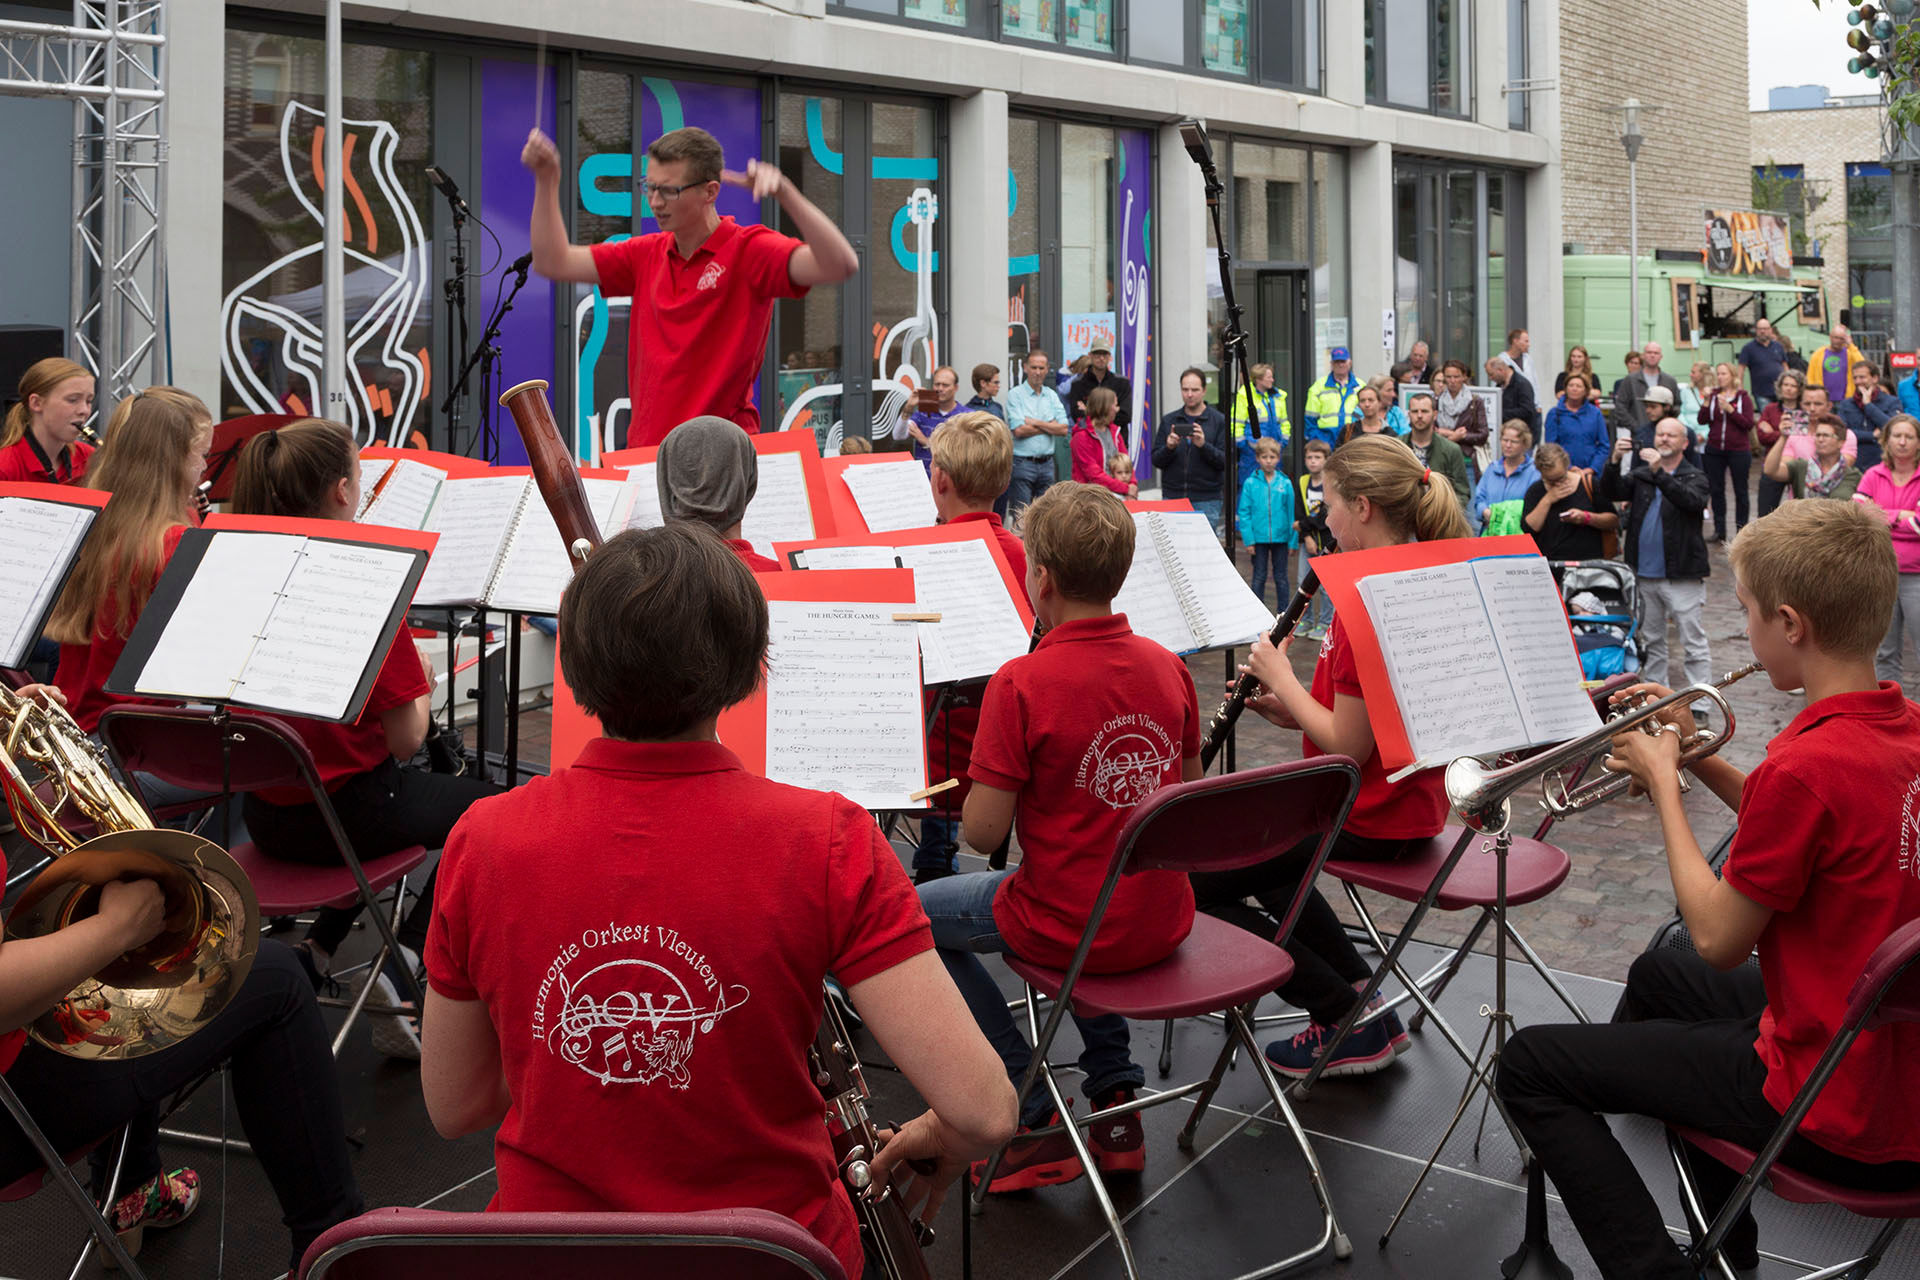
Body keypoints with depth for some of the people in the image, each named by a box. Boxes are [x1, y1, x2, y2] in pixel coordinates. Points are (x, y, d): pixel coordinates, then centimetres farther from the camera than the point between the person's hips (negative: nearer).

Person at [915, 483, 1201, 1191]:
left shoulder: (1022, 683, -21)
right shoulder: (1167, 666, -2)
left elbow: (984, 832, -17)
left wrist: (989, 765, 2)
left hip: (1068, 927, -6)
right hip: (1162, 920, 6)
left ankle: (1033, 1122, 13)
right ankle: (1116, 1097, 31)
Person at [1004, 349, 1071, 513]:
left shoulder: (1052, 395, 12)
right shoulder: (1015, 395, -2)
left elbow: (1063, 429, 1)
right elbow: (1018, 431, -14)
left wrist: (1035, 422, -8)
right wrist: (1050, 425, -4)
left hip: (1047, 463, 5)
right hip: (1022, 463, -5)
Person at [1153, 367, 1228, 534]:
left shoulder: (1219, 421, 3)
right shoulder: (1168, 421, 11)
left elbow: (1225, 462, -5)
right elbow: (1156, 461, 8)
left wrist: (1203, 445, -21)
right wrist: (1169, 447, -12)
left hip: (1206, 501, -2)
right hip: (1172, 497, 2)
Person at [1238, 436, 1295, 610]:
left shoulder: (1285, 483, -1)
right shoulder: (1251, 483, -3)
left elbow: (1292, 513, 2)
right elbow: (1244, 513, -3)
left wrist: (1293, 540, -1)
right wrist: (1248, 539, -9)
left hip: (1280, 538, 1)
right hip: (1259, 538, -1)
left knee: (1281, 578, 9)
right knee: (1259, 577, 8)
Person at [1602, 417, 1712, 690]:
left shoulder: (1694, 478, 1)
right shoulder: (1641, 475, 13)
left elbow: (1691, 501, -20)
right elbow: (1611, 493, -3)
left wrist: (1659, 472, -30)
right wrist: (1614, 462, -20)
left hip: (1681, 576, -5)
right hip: (1643, 573, 5)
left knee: (1693, 642, -5)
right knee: (1651, 641, 15)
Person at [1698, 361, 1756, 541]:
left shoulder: (1743, 398, -2)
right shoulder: (1713, 396, 6)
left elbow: (1749, 423, -12)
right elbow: (1701, 420, -2)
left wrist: (1730, 409, -19)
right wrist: (1707, 402, -14)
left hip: (1738, 450, -3)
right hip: (1714, 450, 3)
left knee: (1740, 490, 5)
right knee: (1716, 490, 5)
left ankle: (1741, 527, 12)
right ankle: (1719, 529, 12)